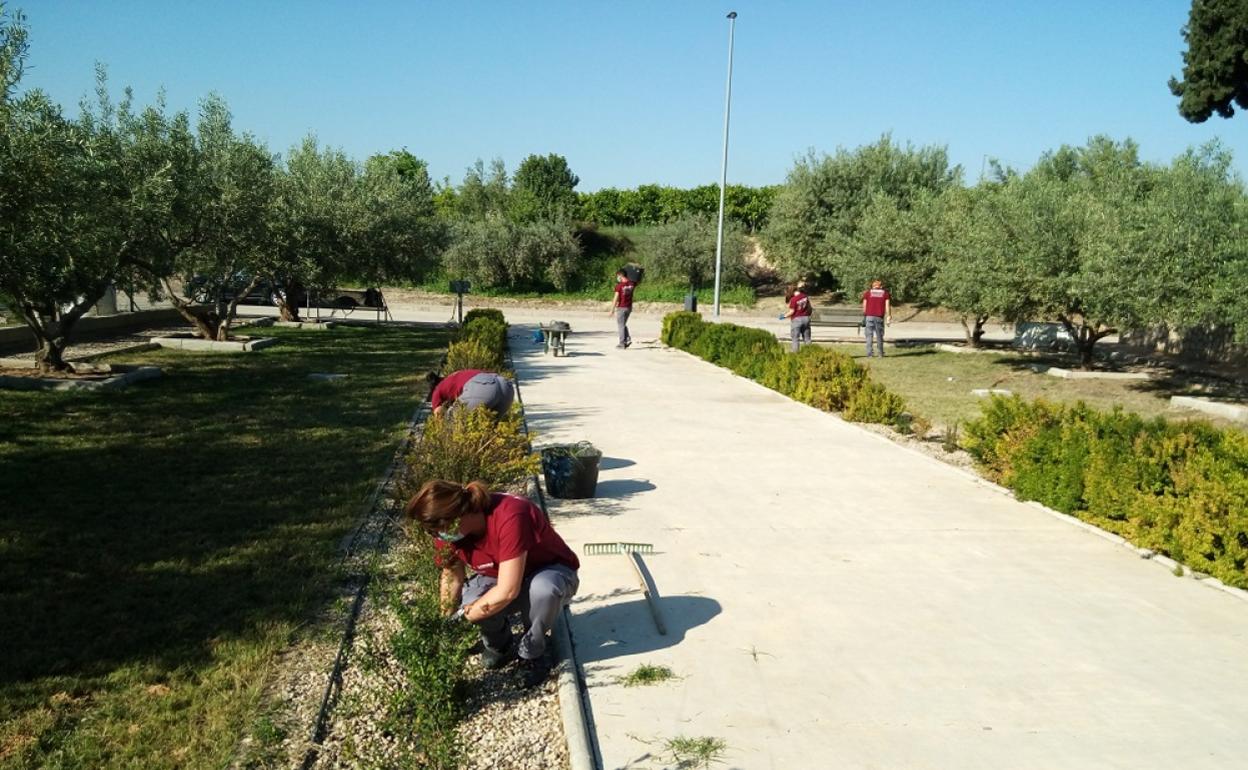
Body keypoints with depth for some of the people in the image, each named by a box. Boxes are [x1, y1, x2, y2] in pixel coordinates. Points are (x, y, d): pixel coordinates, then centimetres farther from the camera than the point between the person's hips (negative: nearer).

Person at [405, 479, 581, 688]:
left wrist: (463, 615, -27)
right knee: (470, 601, -28)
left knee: (543, 589, -40)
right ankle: (500, 646, 5)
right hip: (497, 578, 5)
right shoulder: (449, 531, -17)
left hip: (552, 571, -4)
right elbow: (452, 576, -3)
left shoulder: (509, 517, -38)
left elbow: (508, 591, -36)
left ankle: (531, 654, -9)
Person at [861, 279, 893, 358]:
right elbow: (887, 306, -1)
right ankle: (881, 354, 14)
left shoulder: (867, 292, 8)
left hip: (869, 316, 0)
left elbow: (864, 306, 4)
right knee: (879, 336, 10)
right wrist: (889, 317, -2)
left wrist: (864, 316, 10)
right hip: (879, 317, 1)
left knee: (869, 335, 2)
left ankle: (869, 354, -5)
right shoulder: (885, 293, 8)